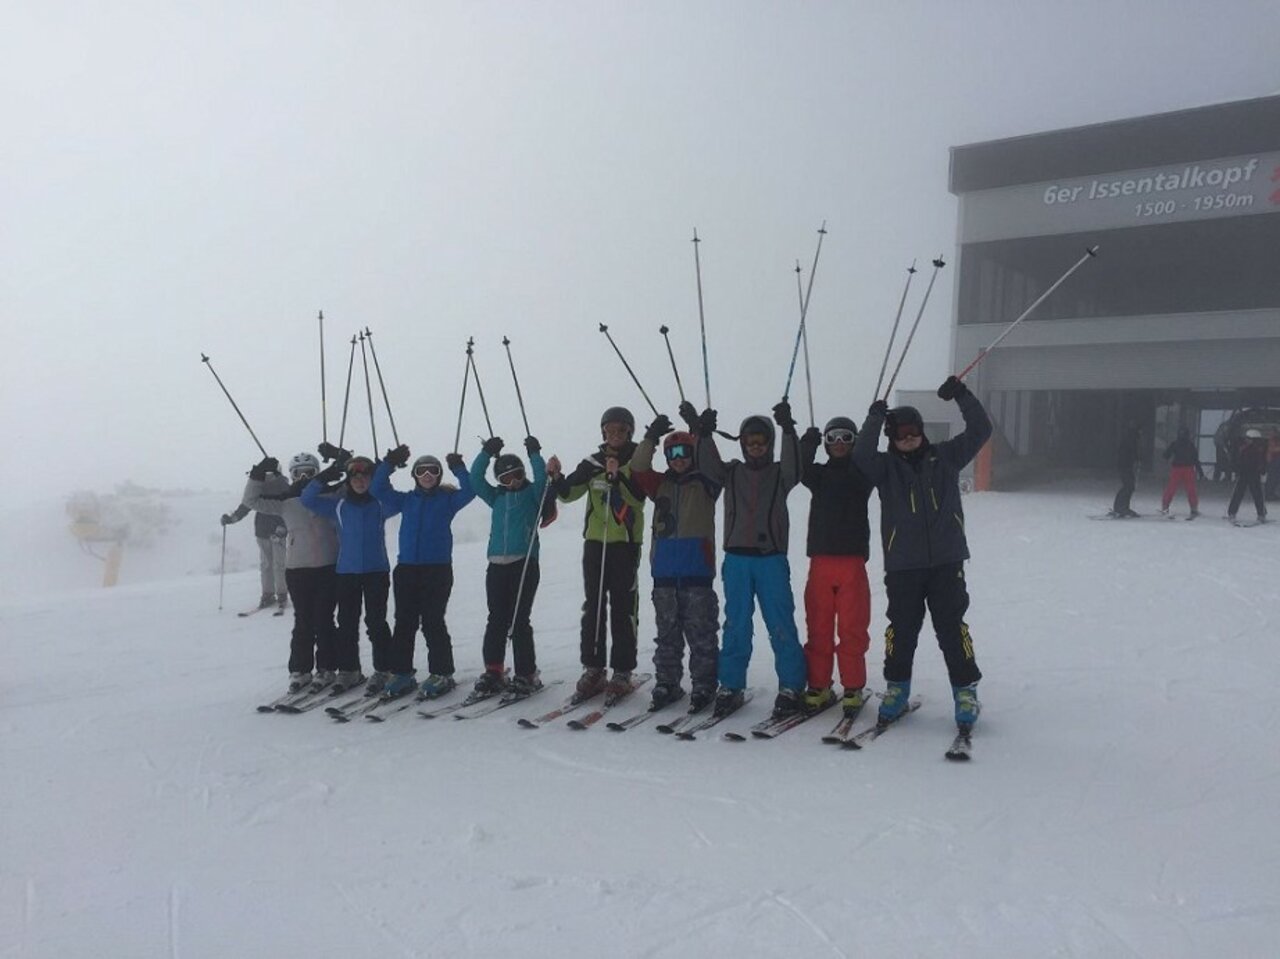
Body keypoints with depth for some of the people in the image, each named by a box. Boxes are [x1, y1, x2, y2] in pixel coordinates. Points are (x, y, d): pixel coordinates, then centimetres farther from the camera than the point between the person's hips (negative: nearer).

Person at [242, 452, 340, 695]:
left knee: (323, 620, 4)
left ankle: (326, 669, 15)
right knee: (303, 622, 6)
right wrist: (258, 475, -2)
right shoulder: (285, 501, 7)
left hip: (327, 568, -1)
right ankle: (300, 670, 17)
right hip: (297, 569, 1)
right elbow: (252, 500, 9)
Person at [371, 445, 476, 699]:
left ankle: (441, 674, 4)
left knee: (433, 622, -3)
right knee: (404, 623, 6)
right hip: (406, 568, 4)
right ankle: (401, 673, 13)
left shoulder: (448, 499, 4)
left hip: (438, 569, -3)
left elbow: (469, 491, -11)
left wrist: (458, 468, -18)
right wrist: (389, 463, -4)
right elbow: (379, 489, 5)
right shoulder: (406, 500, 12)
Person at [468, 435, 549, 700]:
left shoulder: (532, 494, 7)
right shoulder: (497, 497, 17)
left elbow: (541, 479, -11)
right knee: (496, 621, 6)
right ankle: (493, 672, 14)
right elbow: (475, 480, 9)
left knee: (519, 621, -4)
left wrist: (534, 454, -13)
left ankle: (527, 675, 3)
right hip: (497, 565, 4)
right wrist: (486, 453, 2)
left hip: (525, 564, -4)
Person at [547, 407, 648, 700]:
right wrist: (557, 478, -12)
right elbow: (568, 493, 7)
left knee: (623, 607, -2)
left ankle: (622, 671, 5)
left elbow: (638, 498, -14)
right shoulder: (593, 463, 11)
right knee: (593, 605, 4)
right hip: (595, 540, 3)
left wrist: (618, 478, -27)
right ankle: (592, 668, 10)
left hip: (626, 542, -3)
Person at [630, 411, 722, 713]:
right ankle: (666, 685, 19)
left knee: (701, 632, -1)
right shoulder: (661, 484, 13)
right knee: (667, 632, 11)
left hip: (697, 570, -4)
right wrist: (651, 437, -12)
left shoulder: (705, 483, 5)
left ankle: (703, 687, 6)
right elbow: (638, 469, -1)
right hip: (664, 571, 4)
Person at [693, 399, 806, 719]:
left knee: (781, 625, -2)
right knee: (735, 626, 6)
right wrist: (705, 433, -23)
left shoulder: (779, 473, 5)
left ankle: (792, 687, 7)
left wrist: (788, 429, -29)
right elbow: (706, 465, -7)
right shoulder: (732, 472, 10)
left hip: (772, 559, -2)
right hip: (737, 558, 2)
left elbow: (793, 468, -17)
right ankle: (731, 687, 13)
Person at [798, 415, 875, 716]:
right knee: (818, 628, 4)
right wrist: (808, 442, -20)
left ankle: (853, 689, 7)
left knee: (852, 629, -2)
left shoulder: (862, 474, 9)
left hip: (852, 560, -2)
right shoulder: (819, 474, 13)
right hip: (821, 559, 2)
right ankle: (818, 687, 12)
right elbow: (800, 467, -6)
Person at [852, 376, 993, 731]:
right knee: (901, 628, 6)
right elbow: (862, 455, -15)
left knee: (951, 627, 1)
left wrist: (962, 396, -6)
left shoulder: (945, 457, 9)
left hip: (947, 561, 0)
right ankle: (897, 689, 22)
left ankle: (965, 691, 12)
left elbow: (980, 431, 4)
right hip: (902, 565, 0)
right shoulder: (886, 466, 5)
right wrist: (874, 418, -18)